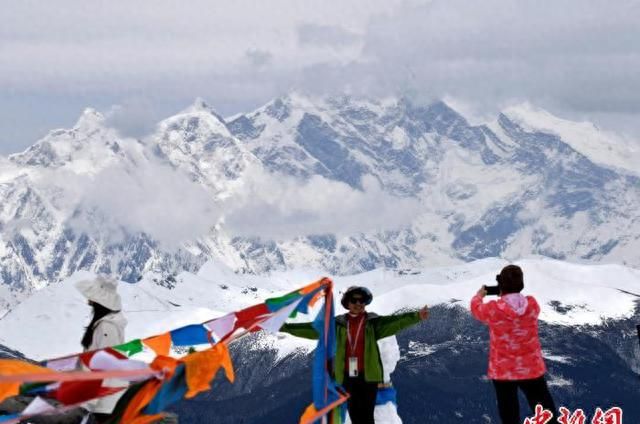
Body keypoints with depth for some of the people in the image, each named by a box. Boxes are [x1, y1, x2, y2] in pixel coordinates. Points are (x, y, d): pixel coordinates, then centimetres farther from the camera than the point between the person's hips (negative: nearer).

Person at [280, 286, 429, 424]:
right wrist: (285, 327, 0)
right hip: (348, 375, 3)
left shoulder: (373, 322, 0)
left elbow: (396, 321, -14)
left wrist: (416, 316, -32)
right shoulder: (338, 324, 7)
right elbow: (312, 329, 6)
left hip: (368, 375, -3)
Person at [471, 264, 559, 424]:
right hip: (532, 369, 2)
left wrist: (479, 295, 28)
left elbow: (476, 308, 7)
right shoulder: (532, 304, -10)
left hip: (503, 371, -1)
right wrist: (506, 297, 25)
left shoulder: (493, 309, -16)